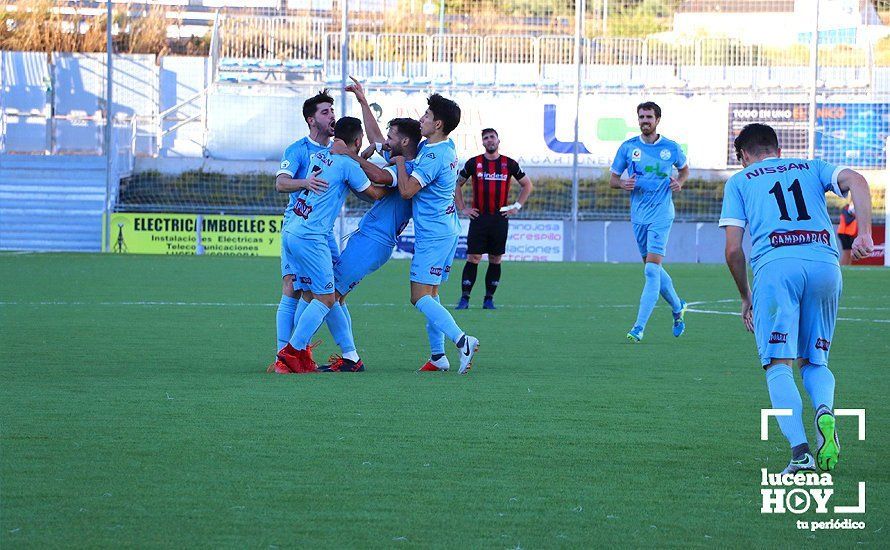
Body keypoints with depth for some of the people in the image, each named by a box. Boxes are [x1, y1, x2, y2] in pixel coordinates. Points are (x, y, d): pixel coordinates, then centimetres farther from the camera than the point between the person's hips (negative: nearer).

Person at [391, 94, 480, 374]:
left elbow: (407, 190, -21)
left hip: (433, 235, -10)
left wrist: (399, 160, -7)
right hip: (446, 231, 10)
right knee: (430, 294, 12)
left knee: (420, 297, -13)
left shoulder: (434, 156, -19)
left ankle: (462, 340, -25)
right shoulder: (446, 148, 12)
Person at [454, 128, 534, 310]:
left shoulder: (509, 164, 5)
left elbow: (527, 185, 17)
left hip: (500, 218, 1)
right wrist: (462, 208, 5)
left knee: (495, 259, 4)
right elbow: (456, 184, 13)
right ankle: (464, 299, -5)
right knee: (473, 258, -6)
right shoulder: (474, 163, 3)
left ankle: (489, 299, 11)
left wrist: (517, 206, 8)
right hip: (479, 218, -1)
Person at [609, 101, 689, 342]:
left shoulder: (671, 148, 0)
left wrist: (679, 182, -2)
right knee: (653, 269, 14)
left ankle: (639, 327, -16)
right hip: (639, 216, 4)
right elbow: (613, 180, 9)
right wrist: (624, 184, -14)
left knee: (652, 269, -14)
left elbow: (684, 169, 20)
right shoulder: (628, 147, 3)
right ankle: (678, 307, 39)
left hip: (661, 215, -4)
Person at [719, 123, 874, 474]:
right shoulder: (811, 168, 28)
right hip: (825, 263, 3)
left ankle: (799, 451, -21)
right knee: (814, 361, 16)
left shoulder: (739, 181, 22)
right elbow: (855, 181, 6)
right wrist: (864, 234, -1)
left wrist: (746, 297, 24)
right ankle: (825, 410, -16)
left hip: (775, 264, -2)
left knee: (778, 365, -3)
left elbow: (733, 250, 12)